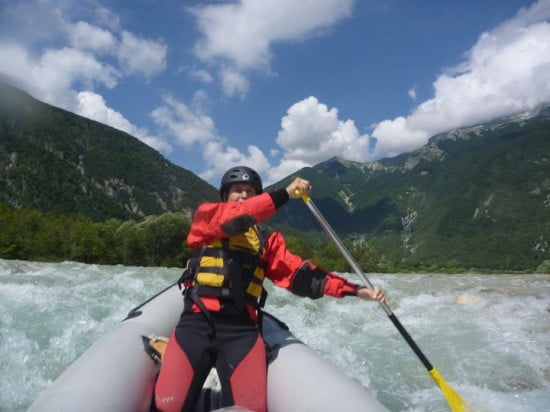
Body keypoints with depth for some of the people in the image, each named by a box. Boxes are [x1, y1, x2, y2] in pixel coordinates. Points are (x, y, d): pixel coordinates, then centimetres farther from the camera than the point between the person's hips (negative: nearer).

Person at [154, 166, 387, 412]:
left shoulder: (267, 239, 17)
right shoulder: (205, 216, 10)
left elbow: (298, 273, 7)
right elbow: (233, 218, -12)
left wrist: (355, 290, 0)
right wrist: (285, 194, -15)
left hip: (242, 330, 2)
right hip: (196, 322, -2)